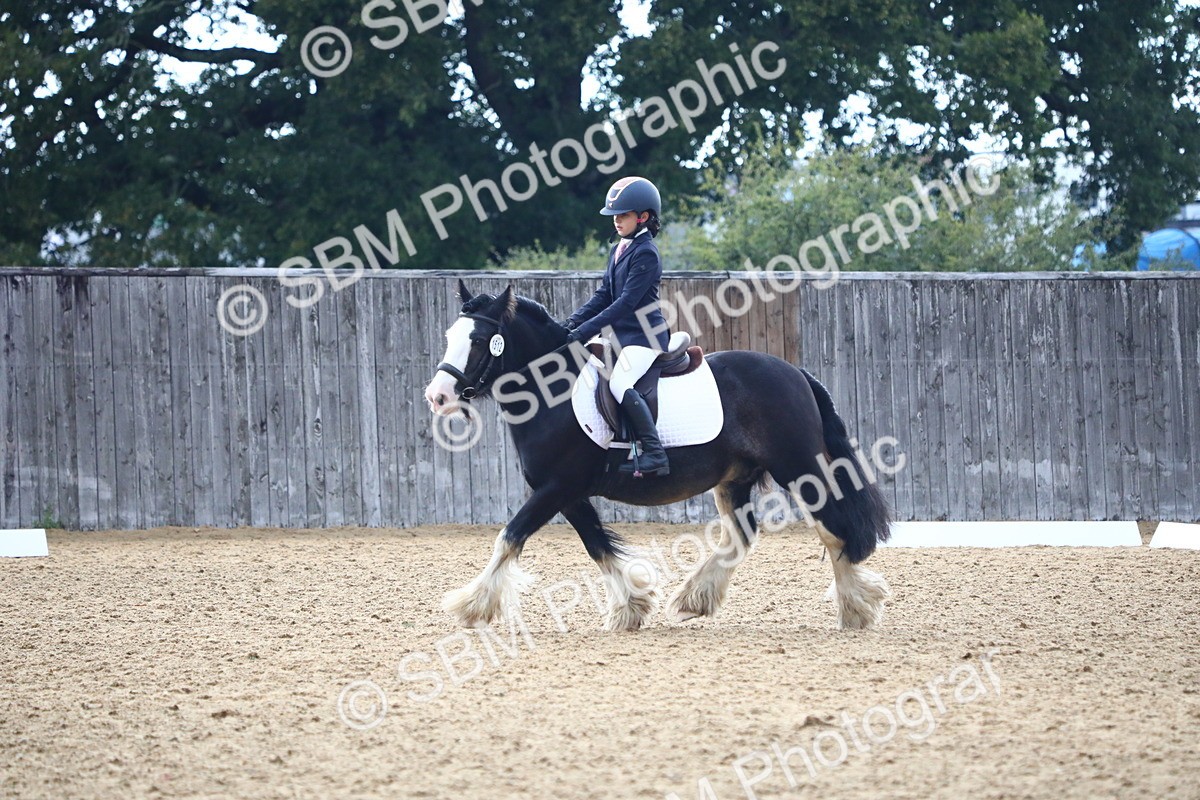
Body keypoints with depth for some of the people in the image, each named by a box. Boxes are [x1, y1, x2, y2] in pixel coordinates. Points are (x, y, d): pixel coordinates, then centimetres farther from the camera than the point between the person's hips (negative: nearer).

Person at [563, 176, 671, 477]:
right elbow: (604, 295, 15)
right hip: (621, 334, 11)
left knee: (619, 384, -29)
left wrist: (585, 330, -23)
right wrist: (573, 323, 1)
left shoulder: (646, 254, -15)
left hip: (644, 335, -11)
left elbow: (626, 302, -21)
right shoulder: (618, 251, 15)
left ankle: (654, 455, -33)